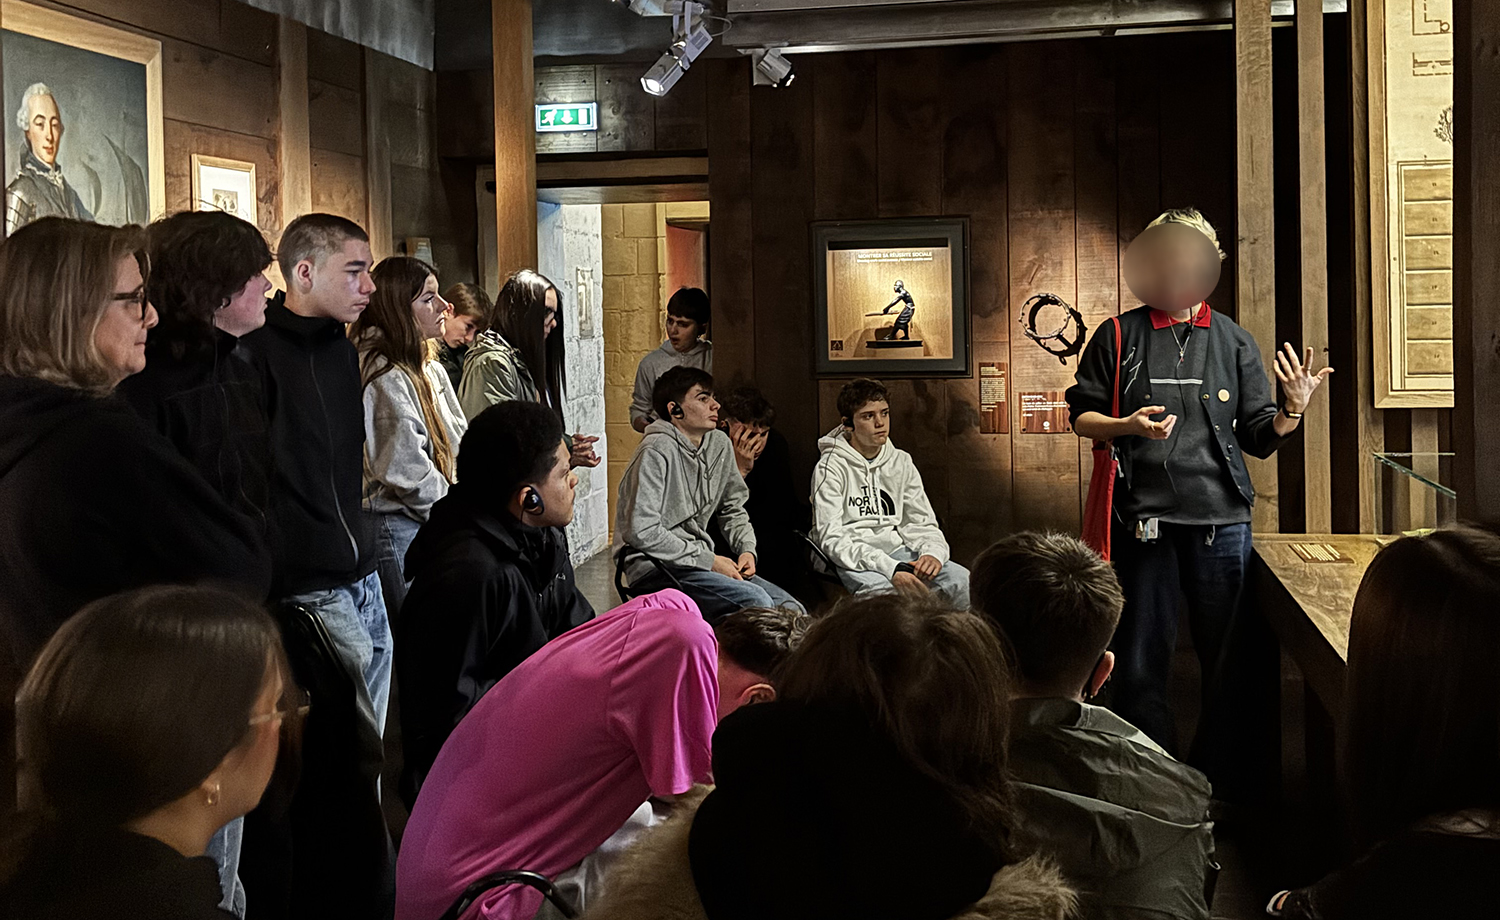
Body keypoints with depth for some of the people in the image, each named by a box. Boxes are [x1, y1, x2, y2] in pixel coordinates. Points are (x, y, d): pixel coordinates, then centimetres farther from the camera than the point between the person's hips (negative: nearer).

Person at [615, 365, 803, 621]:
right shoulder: (656, 452, -15)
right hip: (655, 568, -8)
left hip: (701, 561, 8)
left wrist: (747, 549, 3)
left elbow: (732, 508, 24)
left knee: (792, 609, -6)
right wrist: (708, 561, -16)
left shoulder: (720, 444, 11)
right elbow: (642, 531, -21)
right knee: (756, 602, -27)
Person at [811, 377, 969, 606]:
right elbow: (832, 539, -13)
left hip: (897, 551, 5)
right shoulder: (830, 467, -4)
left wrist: (933, 552, -13)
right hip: (852, 560, -5)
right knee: (883, 590, -38)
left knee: (962, 580, -21)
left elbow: (921, 523, 13)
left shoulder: (901, 463, 14)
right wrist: (889, 569, -26)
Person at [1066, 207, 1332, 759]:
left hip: (1221, 519, 1)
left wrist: (1292, 411, -11)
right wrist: (1128, 426, -11)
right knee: (1142, 658, 4)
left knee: (1226, 655, 7)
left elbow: (1259, 439, 9)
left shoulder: (1234, 342, 10)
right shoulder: (1119, 336, 6)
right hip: (1143, 517, -1)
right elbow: (1081, 416, 7)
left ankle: (1225, 774, 22)